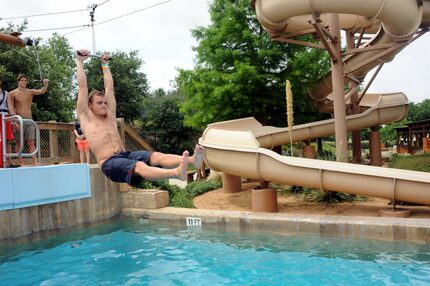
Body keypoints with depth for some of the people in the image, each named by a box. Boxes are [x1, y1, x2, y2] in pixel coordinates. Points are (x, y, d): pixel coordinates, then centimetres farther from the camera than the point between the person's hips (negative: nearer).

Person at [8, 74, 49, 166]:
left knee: (31, 141, -2)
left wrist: (46, 85, -30)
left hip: (29, 119, 2)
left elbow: (42, 91, -9)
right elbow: (10, 107, -6)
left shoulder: (31, 92, 9)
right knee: (19, 142, 0)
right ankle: (21, 163, 1)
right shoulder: (12, 93, 2)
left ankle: (35, 162, -8)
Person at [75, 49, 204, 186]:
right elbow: (82, 86, 9)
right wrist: (80, 62, 15)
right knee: (140, 166, -36)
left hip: (126, 155, 6)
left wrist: (105, 65, 37)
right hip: (109, 163, -6)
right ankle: (176, 172, -64)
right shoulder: (86, 117, 9)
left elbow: (109, 87, 30)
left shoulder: (110, 115, 23)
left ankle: (192, 160, -49)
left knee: (156, 156, -24)